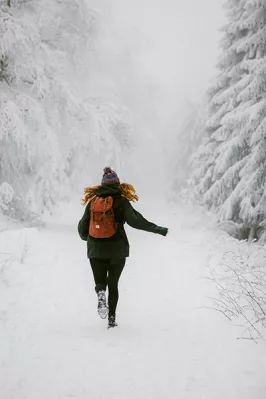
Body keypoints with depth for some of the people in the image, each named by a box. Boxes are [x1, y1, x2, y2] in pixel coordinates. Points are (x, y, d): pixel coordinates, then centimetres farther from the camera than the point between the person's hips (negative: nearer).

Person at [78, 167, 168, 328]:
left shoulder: (92, 201, 4)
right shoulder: (121, 201, -5)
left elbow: (83, 226, 9)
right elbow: (134, 220, -18)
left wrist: (85, 237, 31)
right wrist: (157, 229, -16)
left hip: (96, 250, 1)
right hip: (117, 250, -1)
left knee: (100, 282, 13)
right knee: (113, 283, 14)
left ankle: (101, 294, -21)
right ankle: (112, 317, 8)